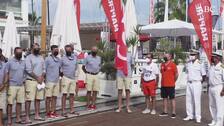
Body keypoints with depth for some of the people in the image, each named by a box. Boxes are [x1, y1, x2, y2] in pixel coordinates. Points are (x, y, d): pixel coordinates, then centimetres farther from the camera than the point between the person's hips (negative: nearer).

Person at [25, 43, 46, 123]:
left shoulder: (41, 58, 16)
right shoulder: (29, 57, -4)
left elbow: (44, 69, 13)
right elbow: (29, 70, -13)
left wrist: (42, 77, -5)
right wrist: (37, 78, -13)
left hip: (40, 81, 6)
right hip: (31, 81, -6)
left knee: (38, 99, 9)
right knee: (29, 99, -6)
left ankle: (37, 115, 17)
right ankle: (27, 117, -3)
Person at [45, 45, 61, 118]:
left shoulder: (59, 60, 12)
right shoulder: (48, 59, -7)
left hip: (57, 81, 6)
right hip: (49, 81, -6)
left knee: (55, 97, 8)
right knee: (48, 97, -2)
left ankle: (53, 112, 14)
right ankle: (48, 113, 3)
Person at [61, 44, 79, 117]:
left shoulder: (75, 57, 9)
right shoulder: (63, 58, -6)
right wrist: (62, 73, -4)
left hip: (73, 78, 5)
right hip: (66, 78, -5)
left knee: (72, 94, 10)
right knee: (64, 94, -5)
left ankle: (72, 110, 17)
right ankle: (63, 111, -3)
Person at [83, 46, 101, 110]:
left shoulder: (99, 58, 12)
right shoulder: (87, 57, -2)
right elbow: (83, 66, 0)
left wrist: (97, 71, 10)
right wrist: (87, 73, -3)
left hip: (96, 75, 5)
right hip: (89, 75, -4)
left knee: (95, 90, 2)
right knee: (89, 90, -4)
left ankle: (93, 104, 8)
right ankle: (88, 104, 2)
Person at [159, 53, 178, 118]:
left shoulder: (173, 64, -8)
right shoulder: (162, 65, 8)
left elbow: (176, 74, -4)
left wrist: (173, 81, 3)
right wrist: (164, 80, 14)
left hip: (170, 85, -6)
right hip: (163, 85, 6)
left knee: (172, 98, 0)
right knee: (164, 98, 12)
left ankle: (173, 113, 4)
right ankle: (165, 112, 20)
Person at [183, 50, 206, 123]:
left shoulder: (200, 64, -8)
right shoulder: (188, 64, 9)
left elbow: (204, 75, -4)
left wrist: (199, 81, -1)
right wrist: (189, 81, 11)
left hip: (197, 83, -6)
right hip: (189, 83, 6)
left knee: (197, 100, -5)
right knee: (189, 100, 9)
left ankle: (198, 117, 1)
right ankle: (190, 115, 18)